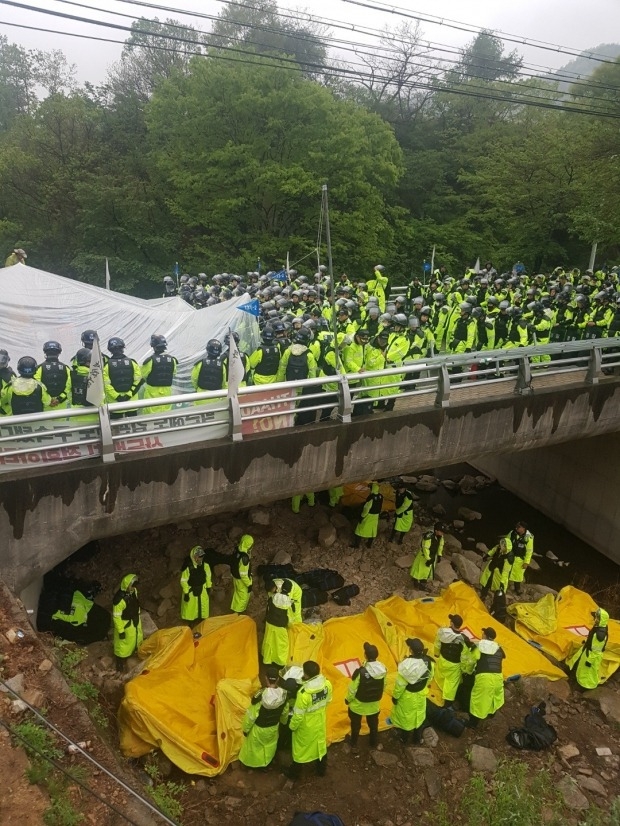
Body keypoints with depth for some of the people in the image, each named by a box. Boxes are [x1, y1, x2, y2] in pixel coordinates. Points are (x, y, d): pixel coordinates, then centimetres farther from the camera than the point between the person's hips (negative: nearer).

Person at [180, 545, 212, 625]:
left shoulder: (205, 565, -19)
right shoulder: (188, 567, -31)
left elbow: (208, 576, -1)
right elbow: (184, 581, -19)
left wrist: (208, 587, 8)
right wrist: (186, 593, -14)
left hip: (202, 589, 4)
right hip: (191, 590, -4)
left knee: (203, 606, 21)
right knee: (190, 608, 15)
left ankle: (200, 620, 47)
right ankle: (190, 624, 38)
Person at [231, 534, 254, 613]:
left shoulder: (237, 550, -9)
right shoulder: (244, 557, -36)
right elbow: (243, 574, -29)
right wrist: (249, 584, -19)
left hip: (236, 576, 8)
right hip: (242, 580, -8)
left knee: (238, 595, 28)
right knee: (243, 597, 13)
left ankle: (235, 610, 46)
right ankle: (237, 613, 29)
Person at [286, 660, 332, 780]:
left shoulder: (304, 693, -40)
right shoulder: (327, 684, -23)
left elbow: (298, 715, -26)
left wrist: (292, 726, -6)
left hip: (306, 726, -4)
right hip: (320, 721, 5)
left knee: (300, 749, 21)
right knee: (320, 744, 29)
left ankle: (294, 773, 44)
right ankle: (322, 770, 50)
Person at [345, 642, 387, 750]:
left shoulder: (360, 672, -36)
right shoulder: (383, 669, -20)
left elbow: (352, 688, -22)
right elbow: (384, 686, -2)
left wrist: (348, 699, -1)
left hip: (358, 704, -4)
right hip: (374, 704, 4)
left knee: (356, 725, 23)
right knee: (373, 725, 28)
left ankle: (354, 743, 42)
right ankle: (374, 744, 46)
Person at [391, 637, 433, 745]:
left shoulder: (407, 664, -37)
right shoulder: (428, 662, -21)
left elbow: (400, 683, -26)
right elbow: (429, 678, -3)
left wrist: (395, 696, -9)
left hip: (407, 696, -4)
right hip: (421, 694, 4)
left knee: (405, 717, 22)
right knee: (418, 716, 28)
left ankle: (404, 740, 43)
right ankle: (417, 739, 47)